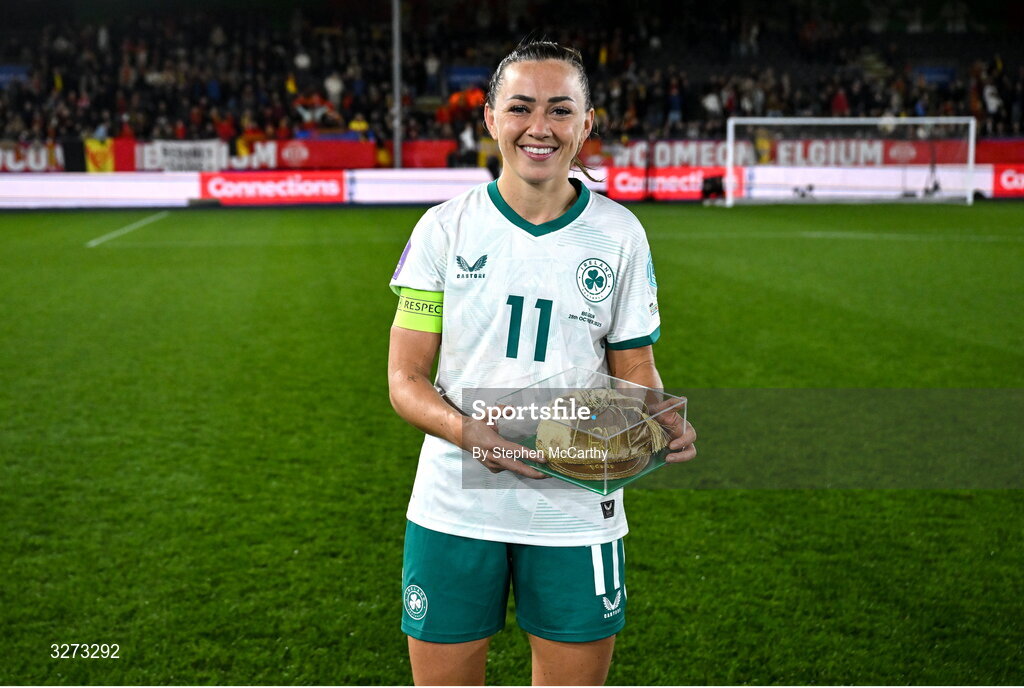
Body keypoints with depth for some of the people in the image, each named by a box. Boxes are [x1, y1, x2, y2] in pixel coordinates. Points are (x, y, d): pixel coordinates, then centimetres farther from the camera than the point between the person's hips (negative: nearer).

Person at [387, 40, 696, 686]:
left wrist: (664, 423, -16)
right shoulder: (444, 228, -2)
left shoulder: (619, 234, 1)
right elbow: (406, 377, -2)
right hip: (455, 506, 0)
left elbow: (635, 367, 7)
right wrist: (467, 431, -23)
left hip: (578, 510, 1)